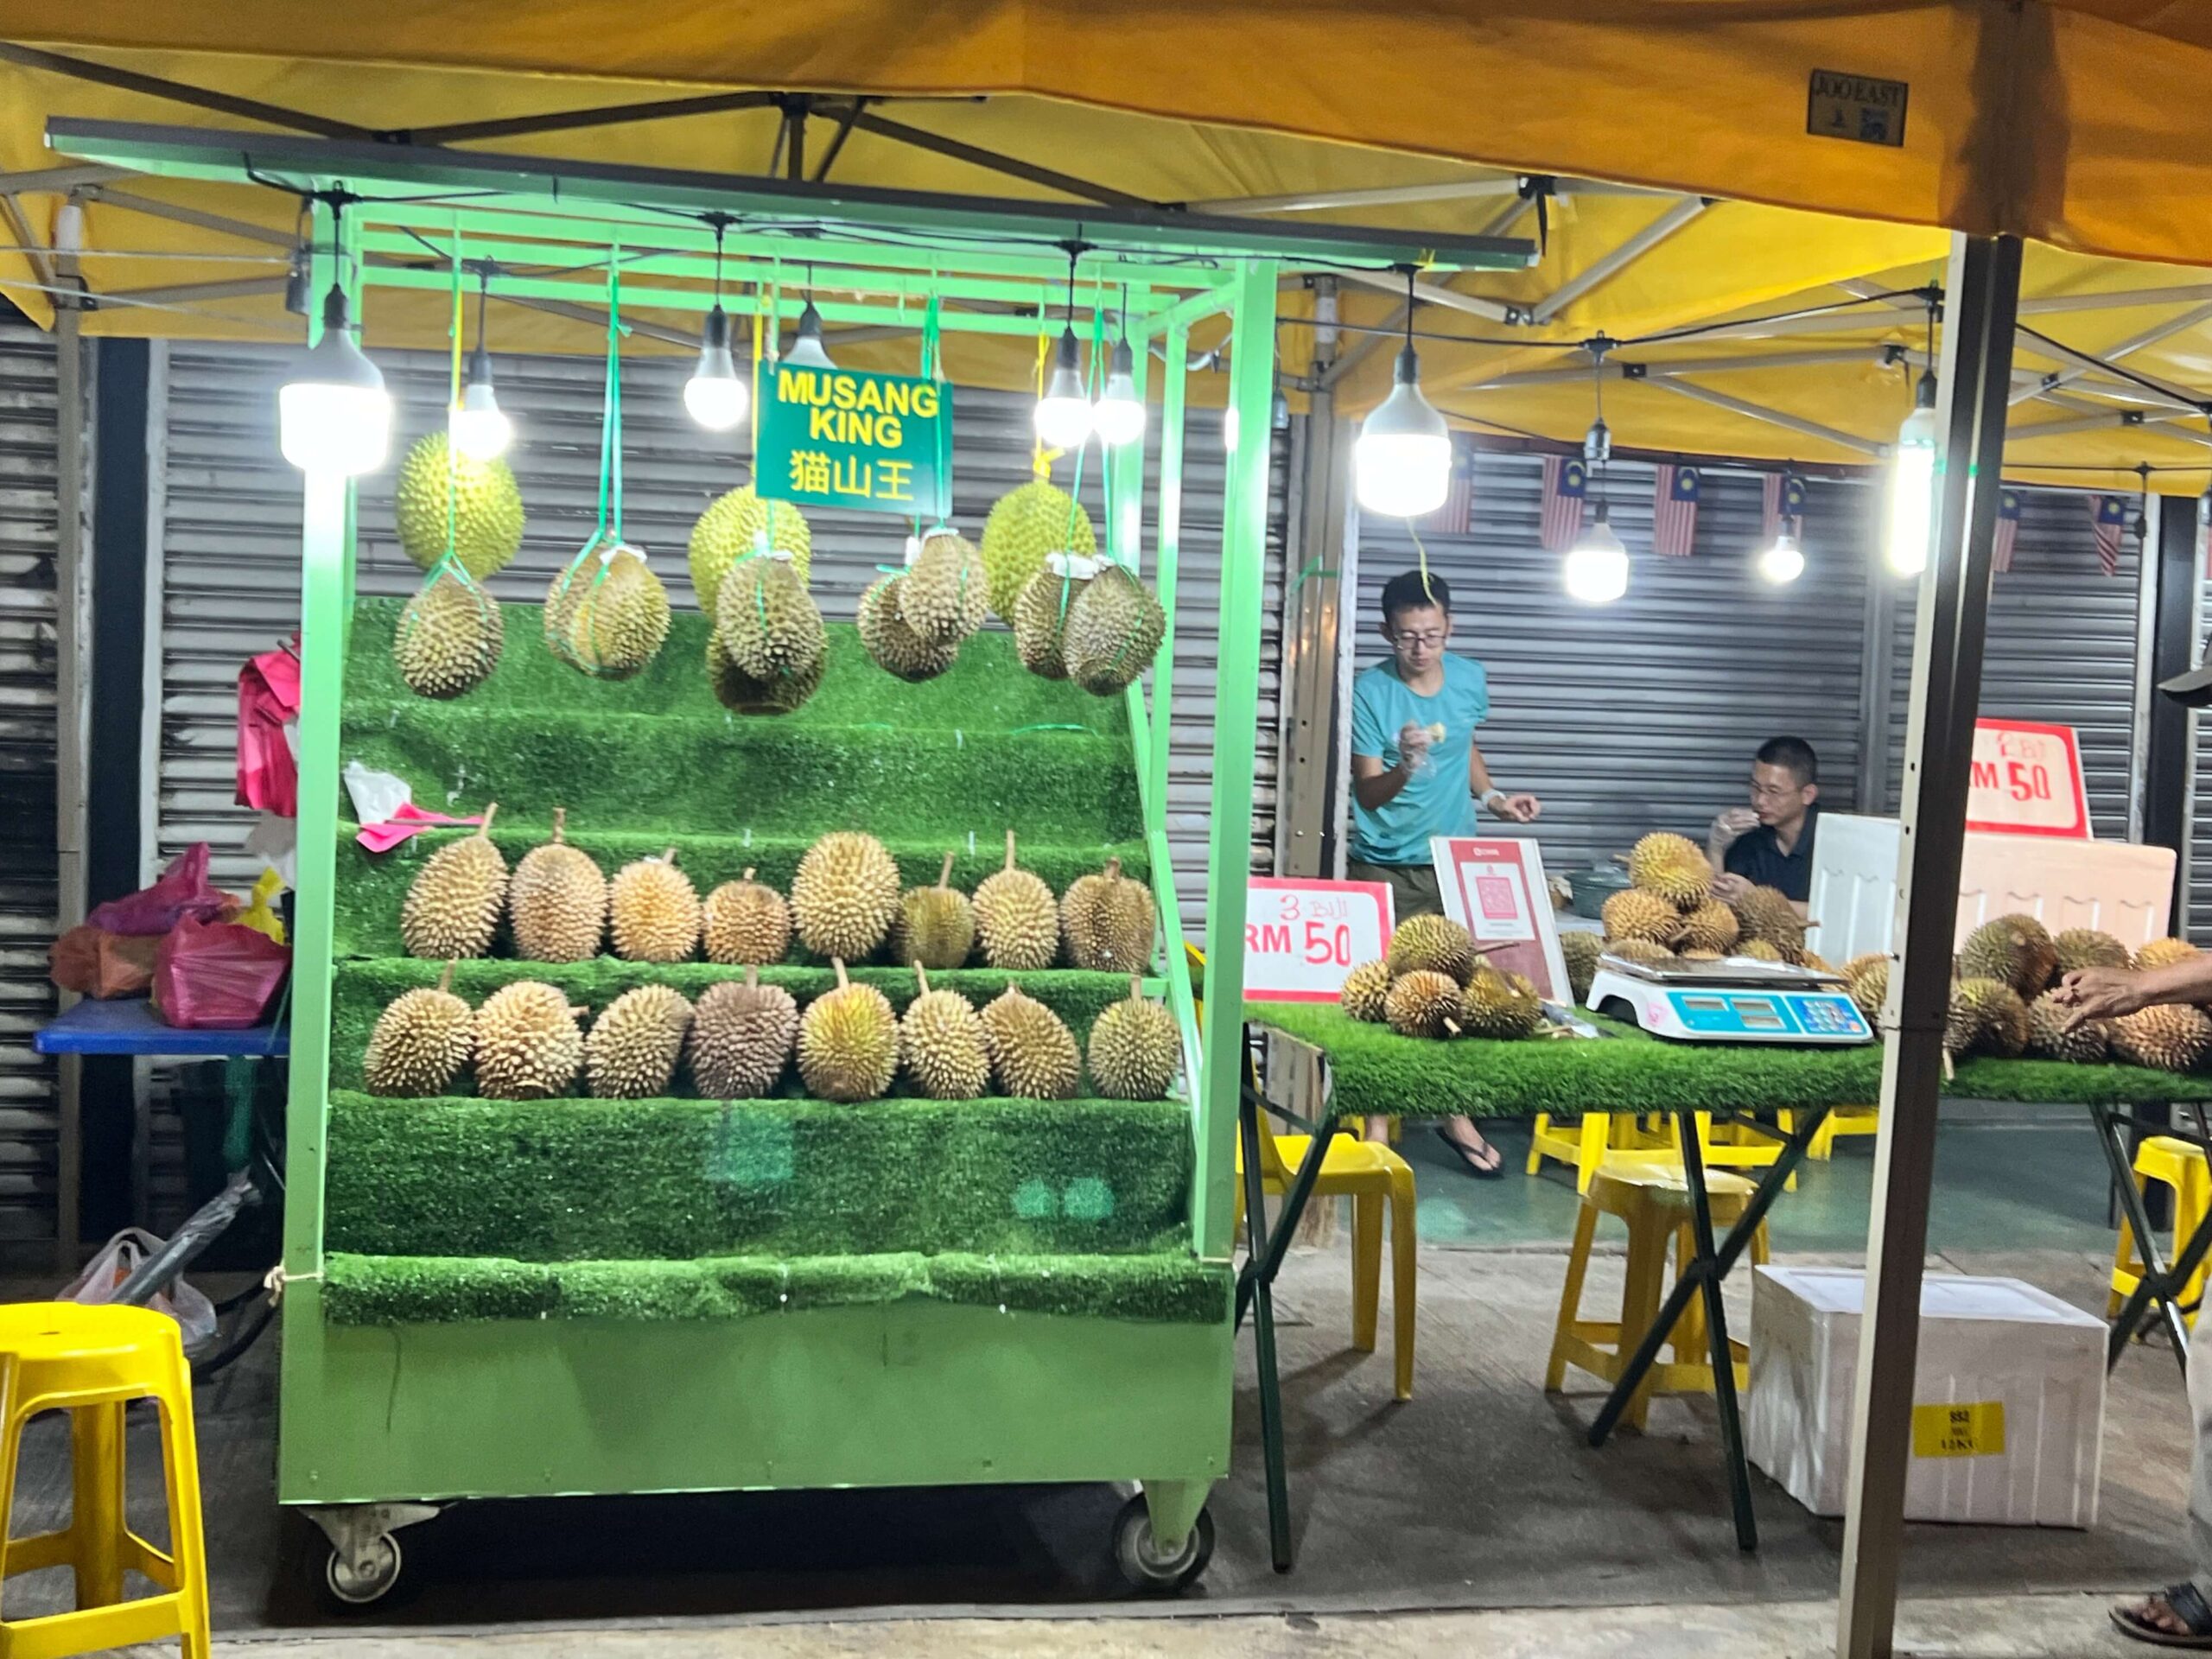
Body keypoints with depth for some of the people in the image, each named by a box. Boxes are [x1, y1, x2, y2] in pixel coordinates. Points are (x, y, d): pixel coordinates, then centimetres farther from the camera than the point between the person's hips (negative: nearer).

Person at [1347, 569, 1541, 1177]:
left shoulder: (1470, 680, 1)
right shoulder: (1370, 691, -12)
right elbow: (1368, 795, -14)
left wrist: (1493, 796, 6)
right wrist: (1404, 767, -33)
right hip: (1385, 867, -3)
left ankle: (1455, 1113, 18)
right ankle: (1377, 1119, 11)